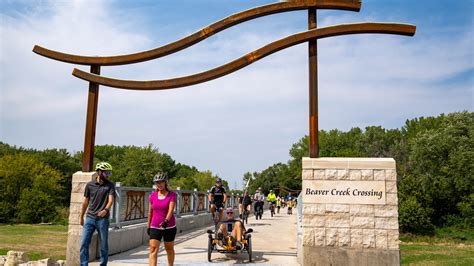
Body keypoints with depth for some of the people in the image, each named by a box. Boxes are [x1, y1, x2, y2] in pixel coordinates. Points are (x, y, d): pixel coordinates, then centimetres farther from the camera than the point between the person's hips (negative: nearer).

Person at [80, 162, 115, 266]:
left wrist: (106, 210, -32)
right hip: (90, 218, 2)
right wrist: (81, 217, 16)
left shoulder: (110, 185, 1)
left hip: (103, 219, -1)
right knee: (84, 243, -1)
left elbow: (111, 199, -12)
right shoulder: (90, 185, 5)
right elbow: (86, 202, 13)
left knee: (104, 245, 6)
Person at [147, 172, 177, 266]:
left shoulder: (172, 195, -8)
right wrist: (148, 226, 13)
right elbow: (150, 212, 10)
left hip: (169, 226, -2)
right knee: (153, 250, -10)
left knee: (169, 249, 14)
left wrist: (166, 221, -37)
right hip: (155, 227, 2)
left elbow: (171, 210, -21)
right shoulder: (153, 195, 1)